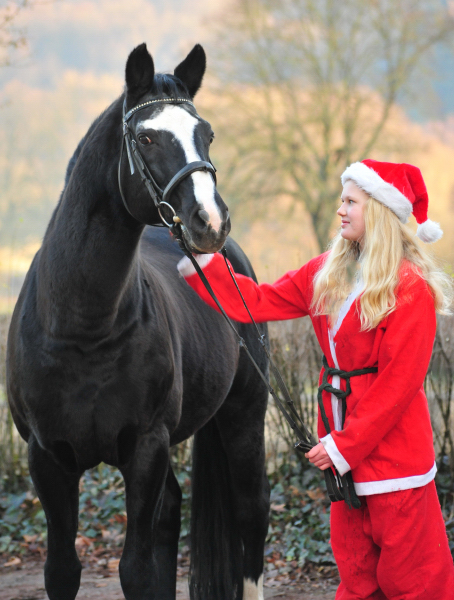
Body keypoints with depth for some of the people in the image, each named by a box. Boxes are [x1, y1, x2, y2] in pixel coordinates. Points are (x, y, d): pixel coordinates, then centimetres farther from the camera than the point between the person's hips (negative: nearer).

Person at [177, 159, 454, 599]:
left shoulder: (410, 287, -14)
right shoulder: (328, 274, 9)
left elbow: (398, 383, -16)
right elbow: (257, 302, 9)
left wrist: (345, 446, -16)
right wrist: (199, 258, 3)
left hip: (394, 456, -7)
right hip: (345, 450, 7)